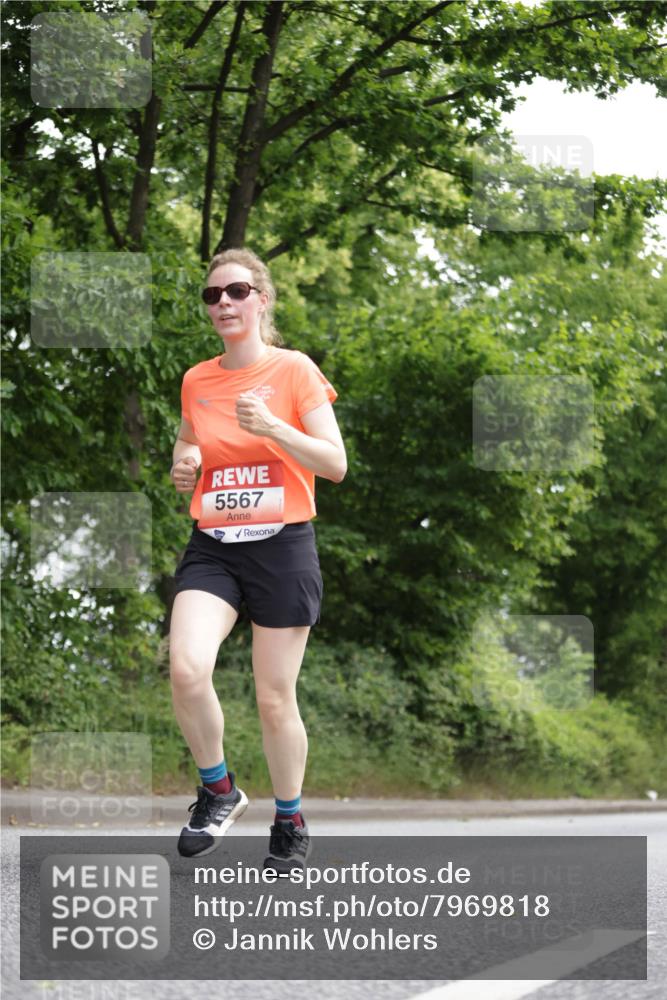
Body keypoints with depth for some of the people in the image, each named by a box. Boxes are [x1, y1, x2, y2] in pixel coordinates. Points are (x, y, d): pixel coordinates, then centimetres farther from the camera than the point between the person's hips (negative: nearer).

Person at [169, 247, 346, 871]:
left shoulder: (294, 370, -3)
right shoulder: (196, 381, 9)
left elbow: (335, 464, -7)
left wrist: (273, 427, -22)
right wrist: (182, 466, 2)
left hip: (281, 544, -3)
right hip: (211, 545, 3)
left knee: (275, 699, 0)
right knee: (186, 669, -22)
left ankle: (289, 821, 22)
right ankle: (218, 790, 1)